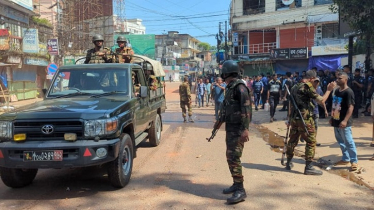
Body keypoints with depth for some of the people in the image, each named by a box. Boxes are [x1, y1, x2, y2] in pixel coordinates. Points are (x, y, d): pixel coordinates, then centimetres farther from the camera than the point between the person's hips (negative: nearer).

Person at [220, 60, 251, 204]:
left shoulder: (240, 87, -16)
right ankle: (236, 184, 25)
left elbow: (247, 109, -22)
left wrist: (246, 129, -28)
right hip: (230, 128, 10)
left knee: (234, 157, -12)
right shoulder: (230, 87, 13)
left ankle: (240, 190, -7)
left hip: (238, 129, -10)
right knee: (230, 156, 14)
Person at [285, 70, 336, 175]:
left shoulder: (295, 87, 13)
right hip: (305, 119, -8)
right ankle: (309, 167, 2)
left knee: (293, 140, 18)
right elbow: (321, 100, -14)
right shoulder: (308, 87, -12)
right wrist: (329, 90, -2)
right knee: (311, 142, 0)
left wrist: (289, 119, 22)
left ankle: (289, 163, 29)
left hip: (294, 118, 8)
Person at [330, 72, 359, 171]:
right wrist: (332, 117, 18)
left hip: (344, 122, -8)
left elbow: (351, 107, -20)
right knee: (340, 141, 15)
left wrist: (345, 120, -27)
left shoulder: (348, 92, -15)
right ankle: (345, 159, 27)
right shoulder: (336, 91, 10)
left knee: (348, 142, -3)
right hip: (336, 120, 8)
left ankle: (354, 161, 6)